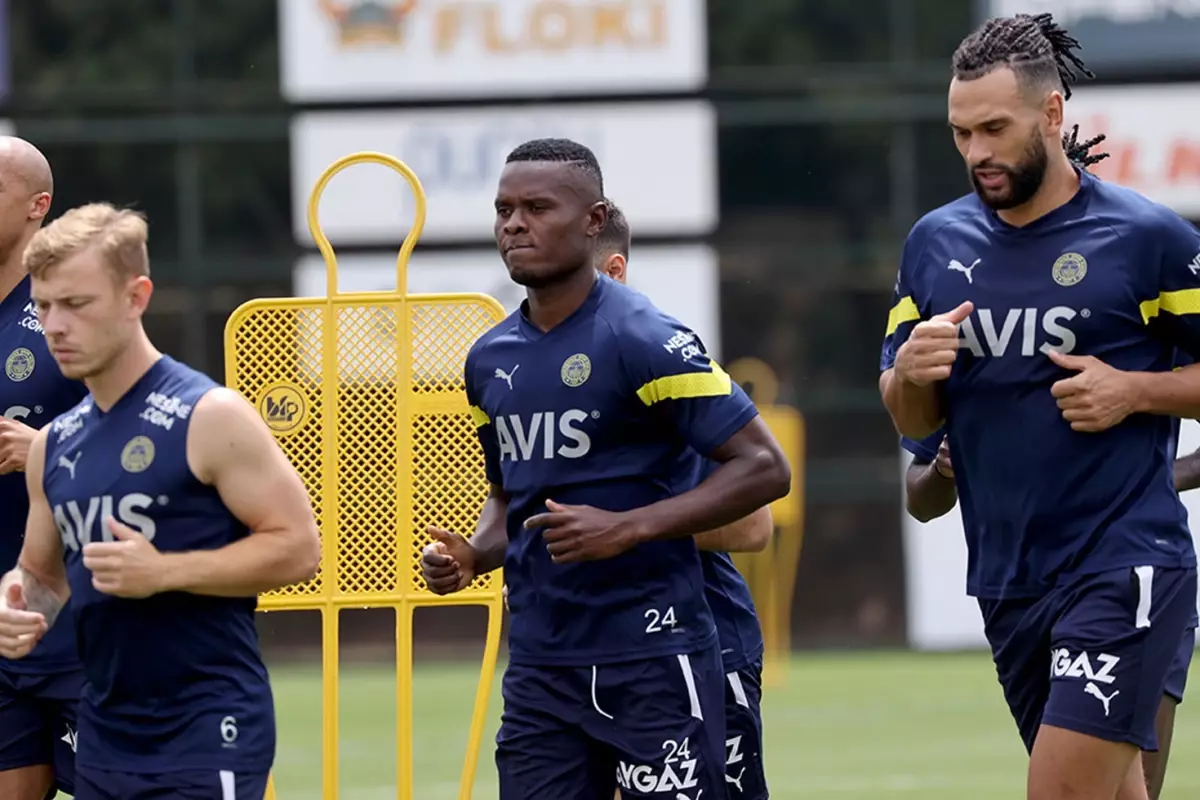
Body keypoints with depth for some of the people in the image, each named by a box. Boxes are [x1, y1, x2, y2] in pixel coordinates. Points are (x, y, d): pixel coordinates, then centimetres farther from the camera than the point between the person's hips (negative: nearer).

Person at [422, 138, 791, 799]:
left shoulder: (644, 341, -11)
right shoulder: (489, 360, 11)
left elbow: (764, 467, -13)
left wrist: (628, 528, -22)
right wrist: (474, 556, 3)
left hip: (651, 662, -7)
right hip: (538, 665, 7)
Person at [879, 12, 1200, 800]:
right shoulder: (936, 243, 9)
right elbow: (913, 422, 15)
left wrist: (1136, 391, -15)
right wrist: (911, 373, -7)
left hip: (1124, 565, -6)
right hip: (1007, 580, 6)